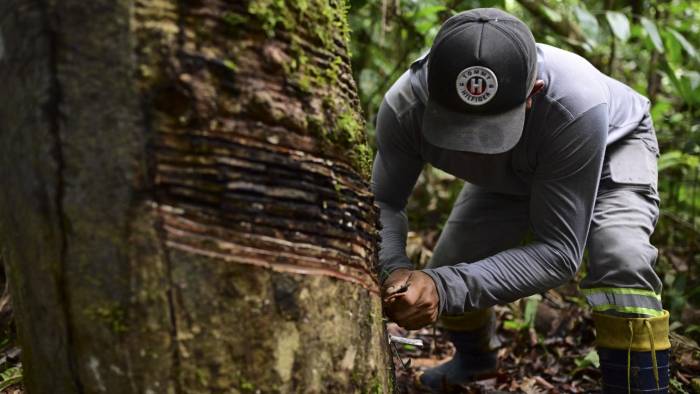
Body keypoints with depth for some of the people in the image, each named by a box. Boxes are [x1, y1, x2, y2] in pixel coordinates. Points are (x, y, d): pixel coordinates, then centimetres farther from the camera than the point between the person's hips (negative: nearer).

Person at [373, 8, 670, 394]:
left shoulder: (576, 105, -44)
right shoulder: (404, 105, -35)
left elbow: (557, 252, -38)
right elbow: (383, 203, -21)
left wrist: (446, 288, -51)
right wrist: (393, 270, -43)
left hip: (612, 146, -3)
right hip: (513, 173, 4)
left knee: (620, 262, -33)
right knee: (443, 274, 0)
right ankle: (474, 356, 35)